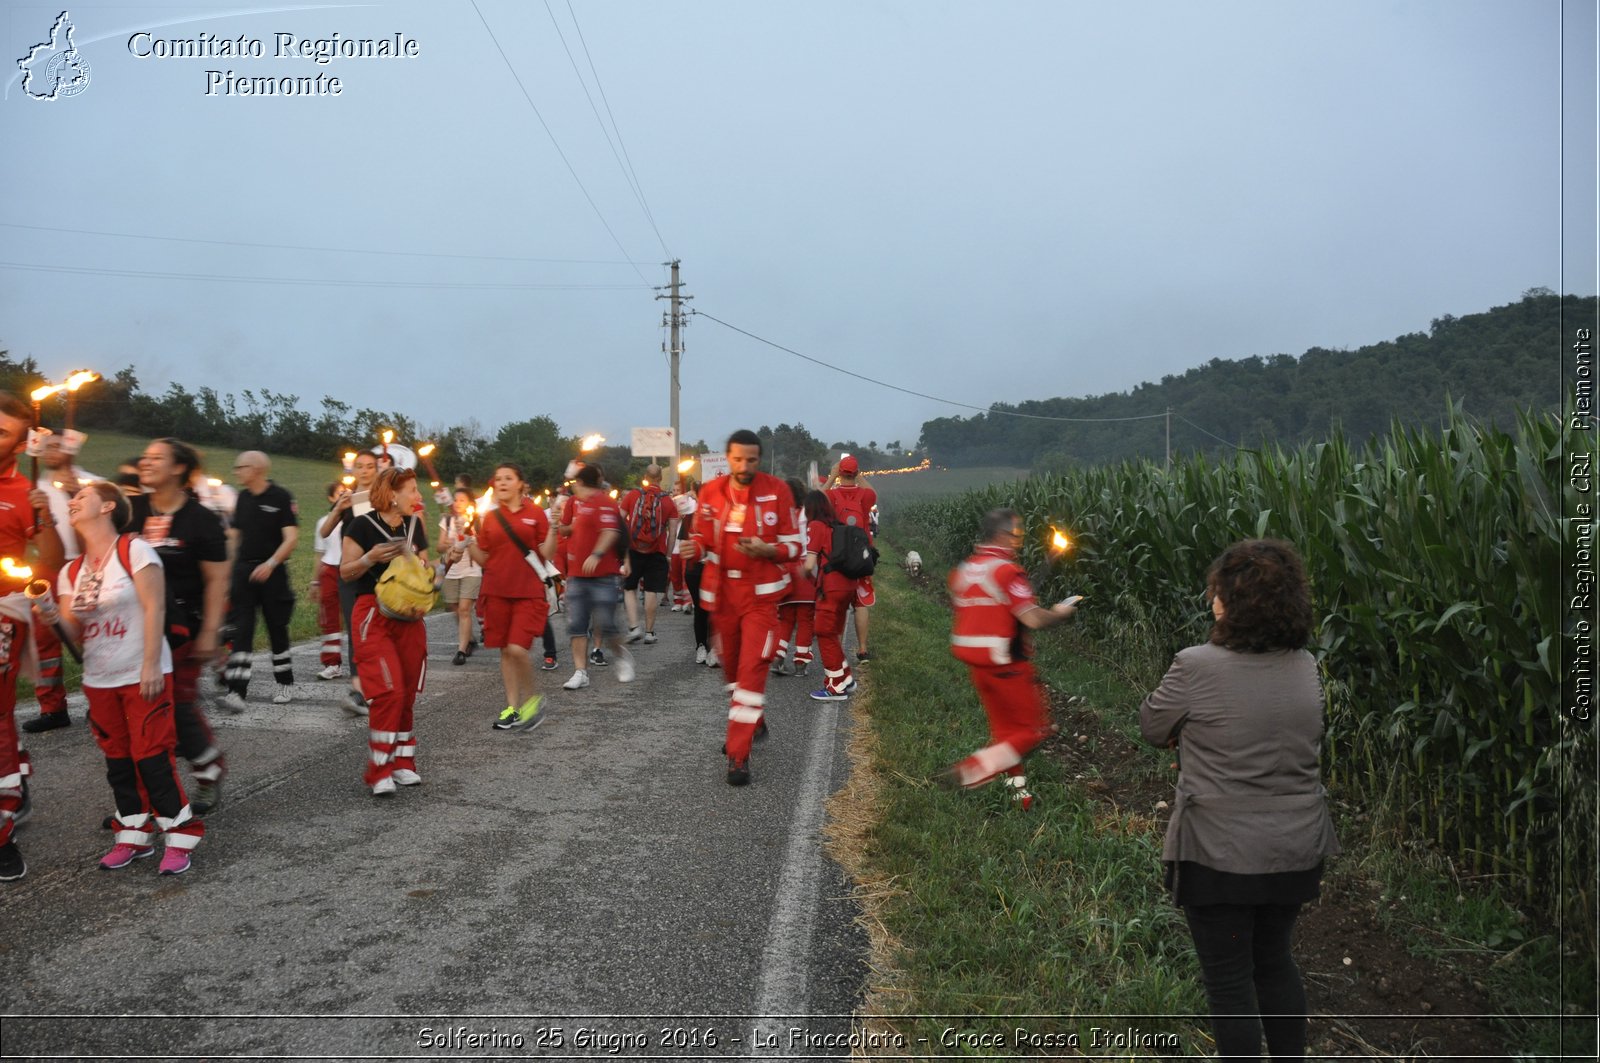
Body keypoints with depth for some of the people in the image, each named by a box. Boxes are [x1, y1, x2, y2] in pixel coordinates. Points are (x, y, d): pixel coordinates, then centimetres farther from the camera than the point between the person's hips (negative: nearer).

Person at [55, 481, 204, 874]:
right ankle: (133, 835, 22)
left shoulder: (134, 551, -8)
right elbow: (72, 632, 7)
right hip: (99, 680, 6)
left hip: (142, 675, -6)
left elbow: (154, 609, -12)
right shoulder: (71, 572, 10)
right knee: (117, 759, 10)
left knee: (151, 755, -6)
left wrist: (151, 666, -17)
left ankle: (180, 836, 4)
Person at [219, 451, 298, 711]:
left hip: (271, 572, -4)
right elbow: (235, 534, 18)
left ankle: (284, 684, 24)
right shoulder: (243, 498, 10)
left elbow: (291, 537, -13)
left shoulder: (281, 497, -7)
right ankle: (236, 691, -11)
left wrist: (271, 563, -26)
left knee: (277, 629, 8)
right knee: (240, 631, -6)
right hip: (243, 570, 4)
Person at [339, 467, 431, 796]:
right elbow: (345, 572, -5)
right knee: (388, 692, -14)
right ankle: (378, 772, -5)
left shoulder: (415, 525, 11)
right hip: (373, 616, -5)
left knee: (407, 694, 6)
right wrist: (371, 557, -22)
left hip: (409, 618, 6)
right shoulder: (363, 525, -5)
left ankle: (402, 763, 18)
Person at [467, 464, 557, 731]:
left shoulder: (535, 513, -1)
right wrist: (468, 544, -6)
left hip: (528, 592, -4)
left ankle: (532, 698, 8)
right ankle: (513, 707, 19)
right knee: (505, 651, 8)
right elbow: (484, 559, 10)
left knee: (518, 649, -15)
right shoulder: (490, 518, 8)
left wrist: (552, 530, -17)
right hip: (497, 592, 4)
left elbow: (547, 555, -4)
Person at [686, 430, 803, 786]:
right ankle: (752, 723, 42)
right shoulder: (711, 492, 1)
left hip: (761, 596, -4)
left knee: (752, 670, -11)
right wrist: (692, 547, -14)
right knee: (732, 666, 17)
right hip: (722, 594, 4)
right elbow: (702, 540, 10)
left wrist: (766, 550, -23)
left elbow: (793, 546, -3)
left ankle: (738, 755, -9)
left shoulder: (776, 491, -7)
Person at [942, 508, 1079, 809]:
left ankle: (1018, 790, 26)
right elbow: (1033, 619, -22)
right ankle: (970, 771, -8)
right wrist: (1058, 613, -3)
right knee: (1033, 729, 4)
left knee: (1004, 728, 20)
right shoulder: (1007, 570, -18)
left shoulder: (962, 570, 7)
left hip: (974, 661, 8)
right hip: (1006, 663, -8)